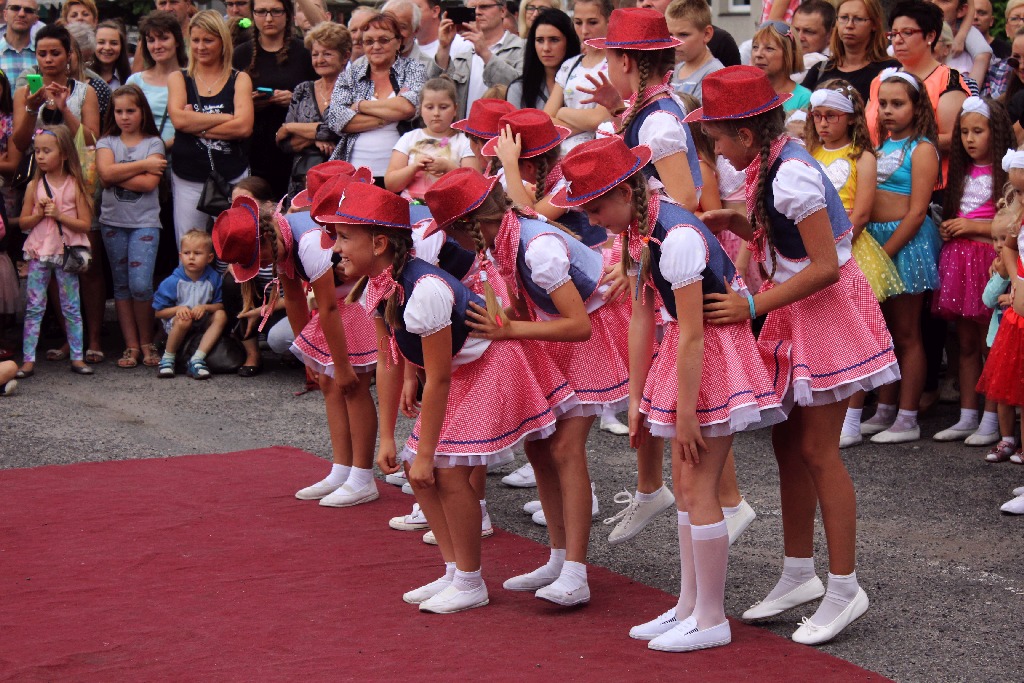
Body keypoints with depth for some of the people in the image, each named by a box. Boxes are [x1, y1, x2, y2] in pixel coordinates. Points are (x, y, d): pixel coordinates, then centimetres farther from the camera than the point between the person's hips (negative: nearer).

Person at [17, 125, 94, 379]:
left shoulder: (75, 186, -4)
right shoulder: (34, 186, 2)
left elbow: (85, 224, -7)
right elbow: (23, 223, 5)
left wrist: (59, 215, -17)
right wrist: (39, 214, -13)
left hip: (66, 255, -2)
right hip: (38, 254, 2)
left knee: (71, 308, 5)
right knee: (33, 308, 2)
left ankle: (77, 357, 11)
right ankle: (28, 360, 3)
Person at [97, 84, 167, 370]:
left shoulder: (154, 143, 2)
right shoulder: (107, 142, 7)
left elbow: (149, 183, -12)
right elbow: (106, 173, -13)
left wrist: (117, 175, -12)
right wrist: (143, 164, -11)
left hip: (145, 222, -3)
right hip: (113, 221, 3)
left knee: (140, 284, -13)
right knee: (122, 285, 5)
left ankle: (147, 342, 3)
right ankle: (131, 346, 10)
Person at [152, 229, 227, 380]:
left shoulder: (214, 279, -7)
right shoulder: (172, 282, -12)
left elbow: (220, 305, -4)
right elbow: (158, 312, -8)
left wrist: (205, 307, -24)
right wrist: (178, 309, -25)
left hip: (202, 324, 3)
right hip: (175, 324, -3)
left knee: (221, 316, -24)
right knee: (184, 320, -36)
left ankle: (197, 359, -28)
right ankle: (167, 359, -15)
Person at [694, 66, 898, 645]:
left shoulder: (792, 175, -24)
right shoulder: (773, 164, 5)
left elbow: (825, 266, -25)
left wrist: (753, 306, -24)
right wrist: (736, 223, 2)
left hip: (827, 311, -9)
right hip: (796, 315, 10)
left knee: (817, 450, -5)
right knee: (788, 442, 13)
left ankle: (845, 588, 4)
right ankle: (800, 573, 25)